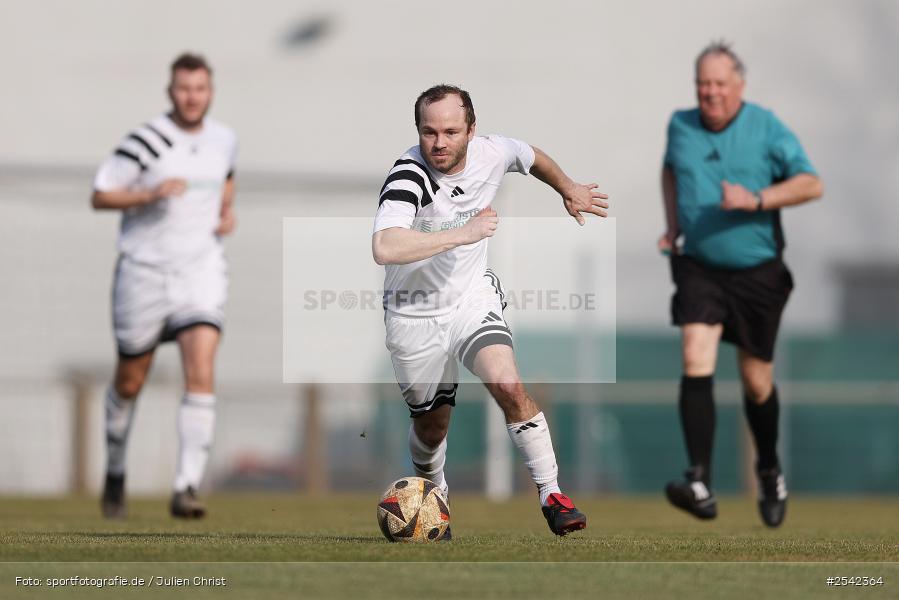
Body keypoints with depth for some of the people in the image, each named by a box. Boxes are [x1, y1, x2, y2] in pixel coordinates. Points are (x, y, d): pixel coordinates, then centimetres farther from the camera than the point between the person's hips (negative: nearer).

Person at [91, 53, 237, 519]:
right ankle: (115, 472, 37)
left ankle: (186, 489, -19)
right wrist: (151, 193, -24)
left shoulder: (224, 140, 4)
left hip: (201, 272, 2)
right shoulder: (145, 142, -12)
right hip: (145, 271, -2)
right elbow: (100, 196, -10)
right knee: (130, 383, 11)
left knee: (201, 375, -17)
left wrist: (228, 211, 9)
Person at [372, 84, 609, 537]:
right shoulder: (408, 175, -28)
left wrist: (569, 191, 32)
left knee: (509, 387, -22)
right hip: (416, 314, -2)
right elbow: (384, 248, -45)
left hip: (473, 296, 2)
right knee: (431, 426, 11)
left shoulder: (492, 153, -11)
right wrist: (461, 234, -39)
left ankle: (551, 496, -14)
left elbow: (533, 158, 15)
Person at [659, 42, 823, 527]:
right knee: (696, 363, -20)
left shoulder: (766, 128, -8)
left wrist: (757, 200, -27)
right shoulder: (681, 126, 2)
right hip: (698, 268, 1)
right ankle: (699, 485, -27)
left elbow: (811, 184, -14)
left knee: (757, 382, 9)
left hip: (757, 273, -1)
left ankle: (770, 472, 36)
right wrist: (673, 225, 12)